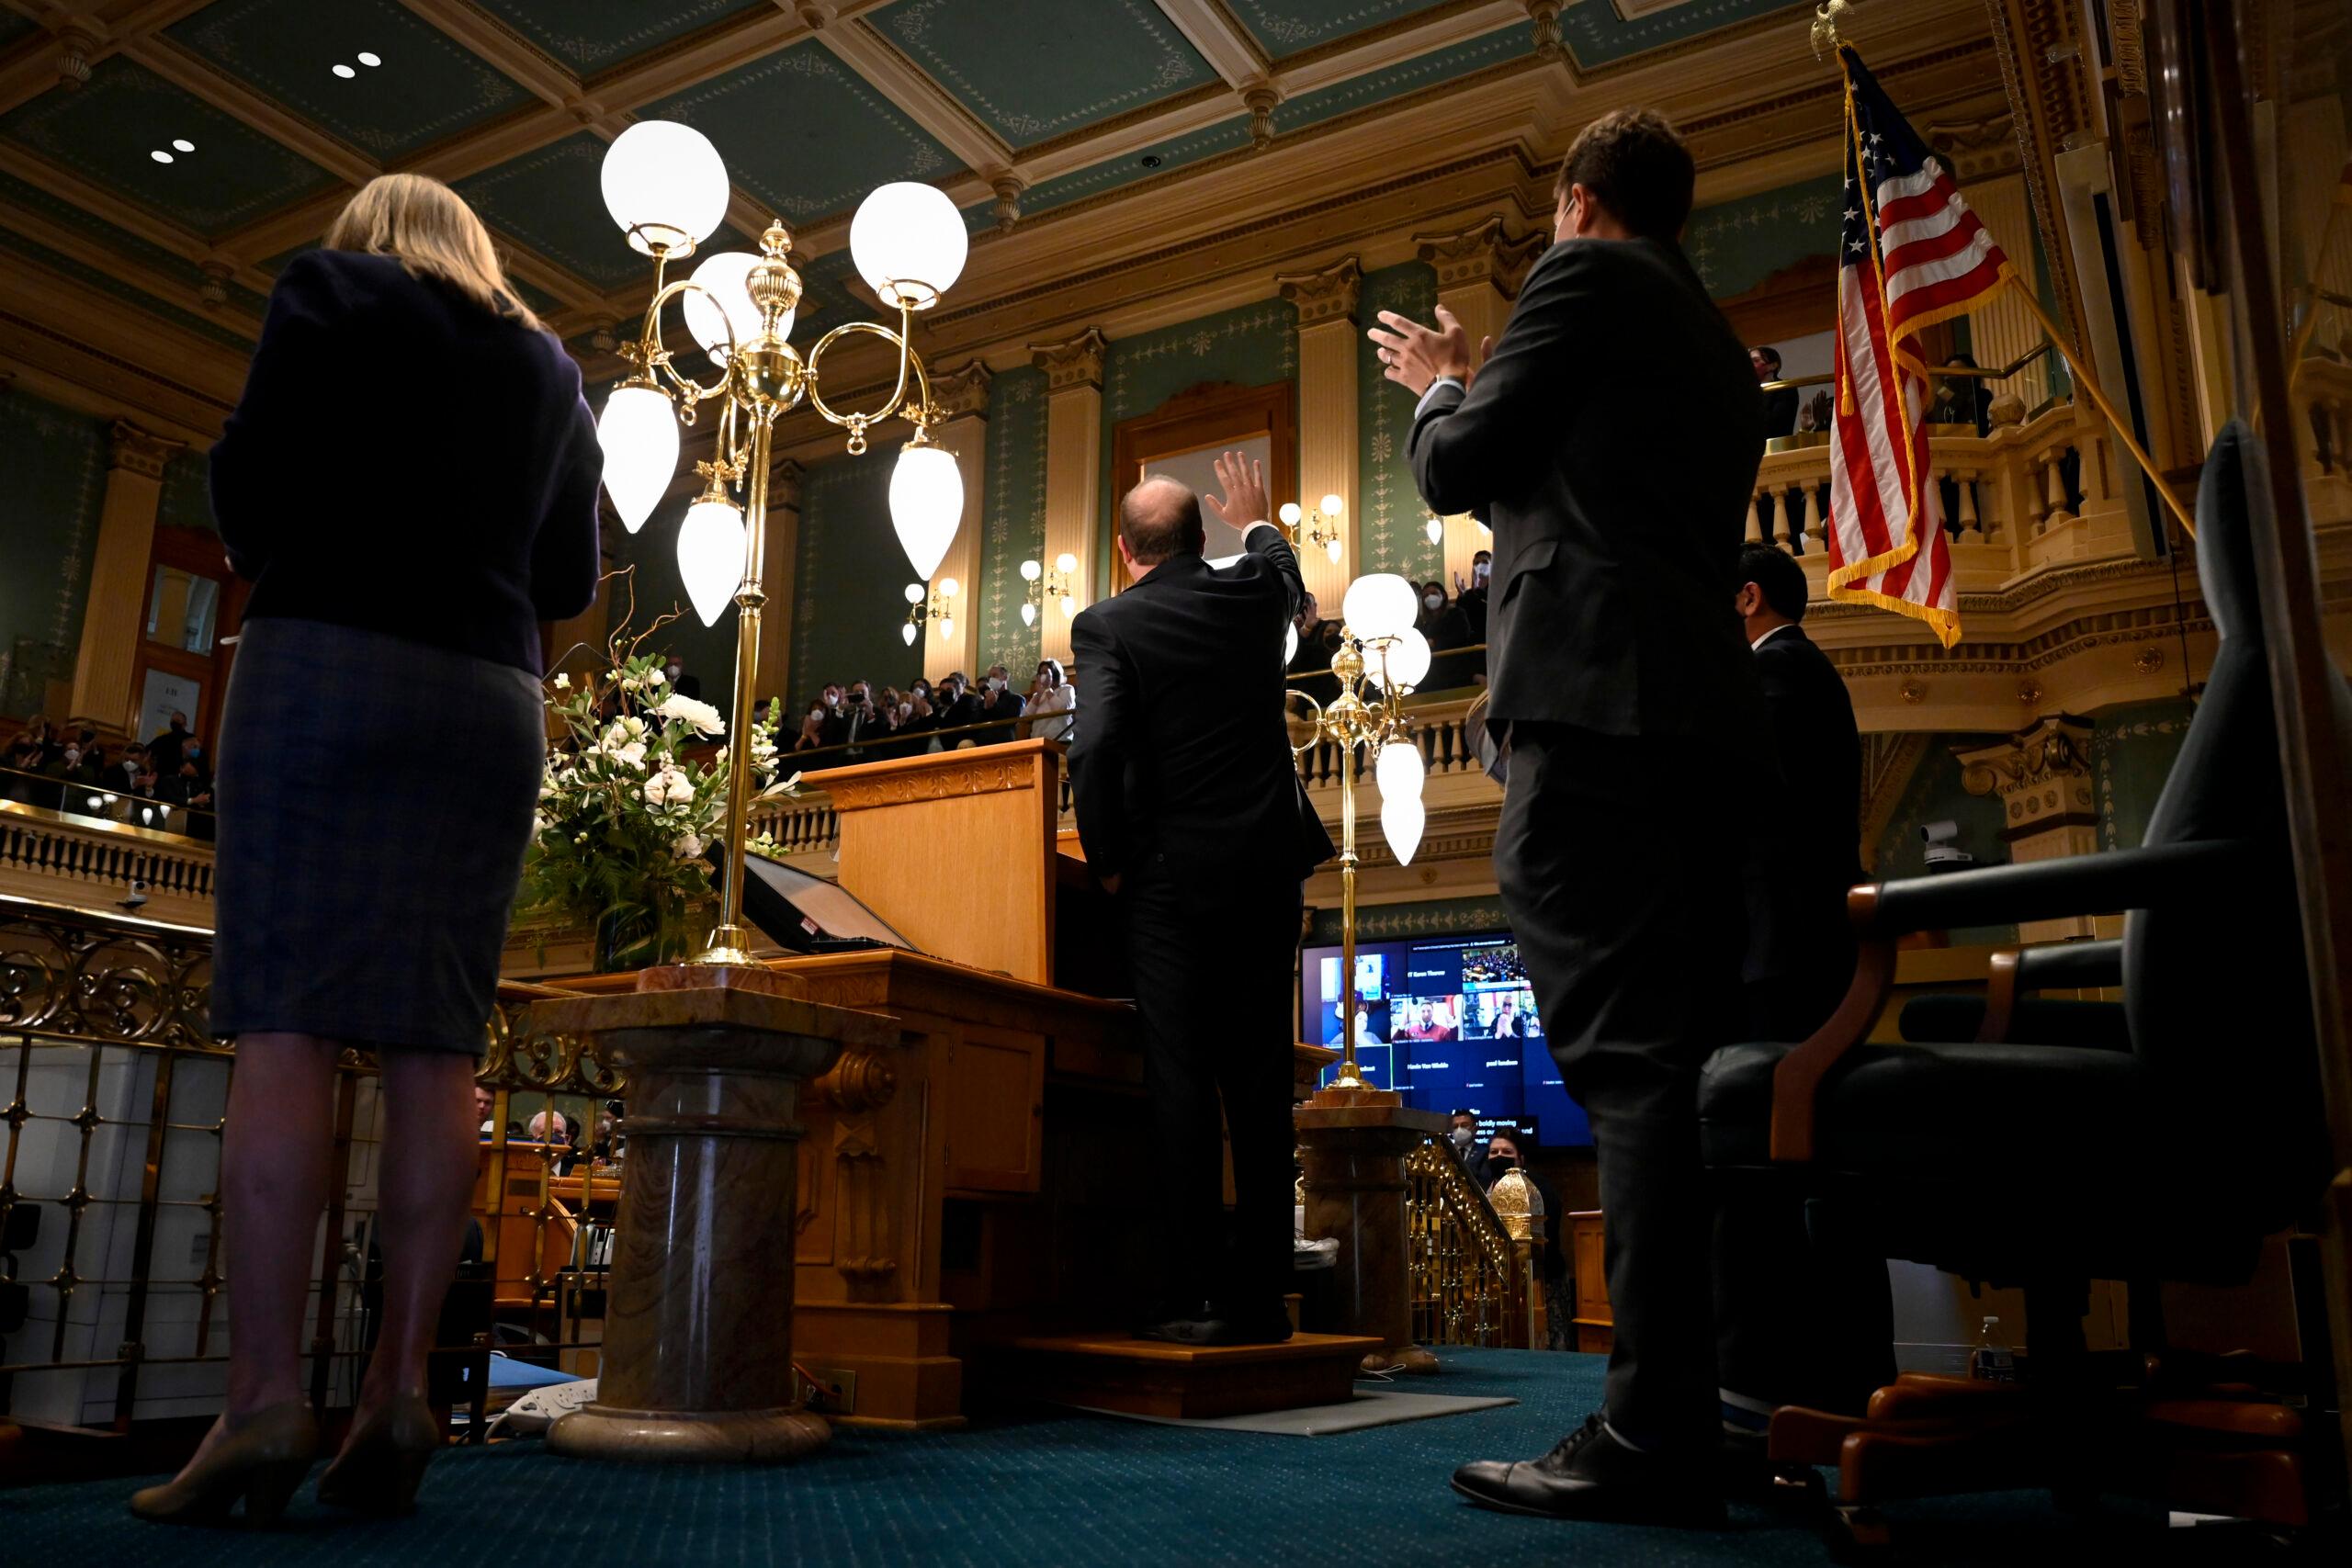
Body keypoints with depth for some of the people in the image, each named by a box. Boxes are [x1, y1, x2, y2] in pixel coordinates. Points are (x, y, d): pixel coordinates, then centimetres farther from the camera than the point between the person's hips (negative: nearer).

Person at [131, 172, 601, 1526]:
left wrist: (268, 558, 17)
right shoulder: (552, 368, 20)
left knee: (288, 1021, -9)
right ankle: (400, 1392, -5)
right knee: (436, 1042, -2)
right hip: (492, 701, 4)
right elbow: (573, 578, 17)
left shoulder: (335, 289, 8)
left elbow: (254, 477, -2)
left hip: (333, 662, -4)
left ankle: (268, 1399, -15)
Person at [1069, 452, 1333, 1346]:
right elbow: (1287, 576, 33)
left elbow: (1096, 750, -16)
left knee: (1180, 1081, -2)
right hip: (1266, 869, 4)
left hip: (1170, 875, -3)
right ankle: (1259, 1297, 11)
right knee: (1260, 1082, 7)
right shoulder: (1252, 594, 8)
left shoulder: (1107, 625, -4)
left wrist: (1106, 863, -3)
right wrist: (1257, 521, 52)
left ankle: (1195, 1298, -3)